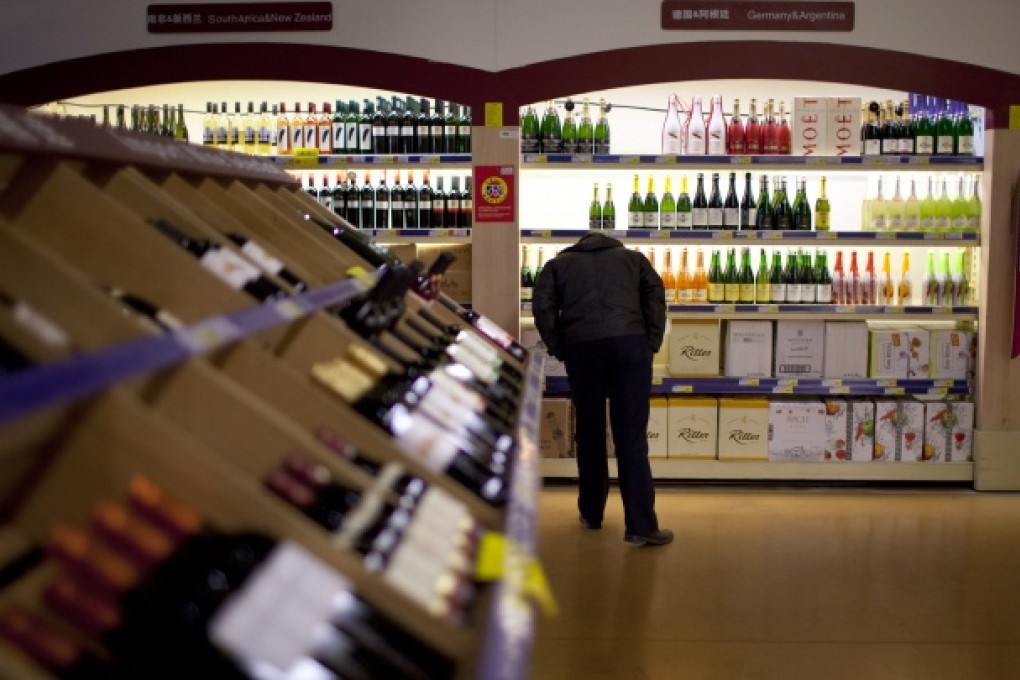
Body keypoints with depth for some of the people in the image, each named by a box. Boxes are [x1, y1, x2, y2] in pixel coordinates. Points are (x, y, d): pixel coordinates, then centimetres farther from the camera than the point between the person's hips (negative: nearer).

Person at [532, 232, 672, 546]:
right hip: (629, 343, 0)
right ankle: (641, 525, -6)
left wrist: (559, 350, 12)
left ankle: (591, 513, 25)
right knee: (631, 435, -2)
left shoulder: (558, 263, 25)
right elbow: (655, 293, 10)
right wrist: (651, 344, 9)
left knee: (589, 432, 16)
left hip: (582, 347, 1)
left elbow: (541, 306, 9)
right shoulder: (632, 257, 26)